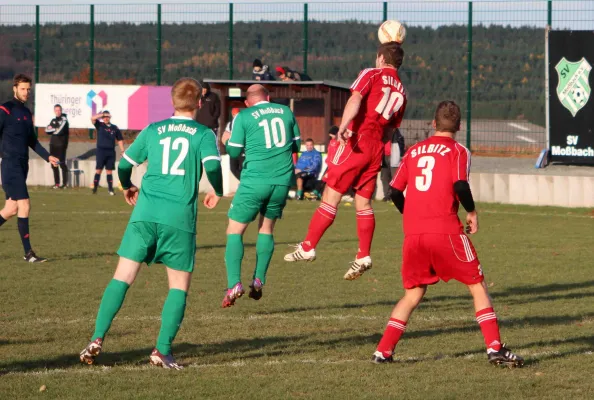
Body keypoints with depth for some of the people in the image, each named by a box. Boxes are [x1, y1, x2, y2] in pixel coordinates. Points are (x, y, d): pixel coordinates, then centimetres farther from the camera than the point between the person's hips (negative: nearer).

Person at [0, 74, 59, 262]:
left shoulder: (26, 112, 16)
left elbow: (32, 140, 23)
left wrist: (47, 157, 14)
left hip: (22, 166, 8)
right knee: (24, 205, -12)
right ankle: (28, 253, -11)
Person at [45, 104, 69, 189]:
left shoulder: (64, 119, -6)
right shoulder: (53, 120, 16)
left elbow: (60, 131, -17)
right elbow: (47, 130, 6)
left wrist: (52, 129, -2)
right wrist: (55, 129, -11)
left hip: (61, 145, -7)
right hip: (53, 144, 7)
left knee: (62, 163, -9)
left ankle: (65, 183, -6)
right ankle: (56, 183, 14)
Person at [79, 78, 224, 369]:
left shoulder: (153, 131, 13)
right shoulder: (204, 134, 5)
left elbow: (124, 165, 14)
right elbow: (212, 166, -11)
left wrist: (128, 188, 36)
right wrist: (217, 193, 9)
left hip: (145, 213, 2)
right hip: (180, 217, -2)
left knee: (122, 277, 5)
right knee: (179, 286, 8)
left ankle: (97, 339, -6)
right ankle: (163, 350, -4)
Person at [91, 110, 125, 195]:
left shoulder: (114, 128, 9)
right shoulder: (99, 125, 5)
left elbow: (120, 140, 10)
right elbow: (93, 118, -11)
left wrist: (122, 151, 2)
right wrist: (102, 114, -14)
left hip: (111, 152, 2)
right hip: (101, 151, -2)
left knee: (109, 171, 4)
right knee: (98, 170, -4)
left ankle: (110, 189, 4)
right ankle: (95, 188, -2)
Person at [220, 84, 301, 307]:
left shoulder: (243, 117, -1)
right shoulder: (285, 111, 9)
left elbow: (234, 151, 1)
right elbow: (297, 145, 15)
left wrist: (226, 140, 22)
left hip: (255, 180, -4)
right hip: (282, 180, 4)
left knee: (235, 230, 4)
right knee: (266, 228, 21)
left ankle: (234, 284, -12)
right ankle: (259, 281, 11)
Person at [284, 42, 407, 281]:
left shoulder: (372, 74, -1)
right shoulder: (401, 91, 16)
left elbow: (355, 99, -19)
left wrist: (344, 126, -33)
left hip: (357, 141, -6)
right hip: (377, 148, 6)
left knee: (331, 196, -4)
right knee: (363, 203, 11)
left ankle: (308, 247, -4)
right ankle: (363, 256, 7)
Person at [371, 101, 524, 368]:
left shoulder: (414, 151, 16)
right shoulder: (457, 151, 3)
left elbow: (395, 191, 15)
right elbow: (460, 185, -13)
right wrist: (471, 212, 4)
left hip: (413, 235, 4)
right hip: (446, 231, -4)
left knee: (413, 294, 17)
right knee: (477, 285, 7)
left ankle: (383, 351, 6)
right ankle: (495, 348, -3)